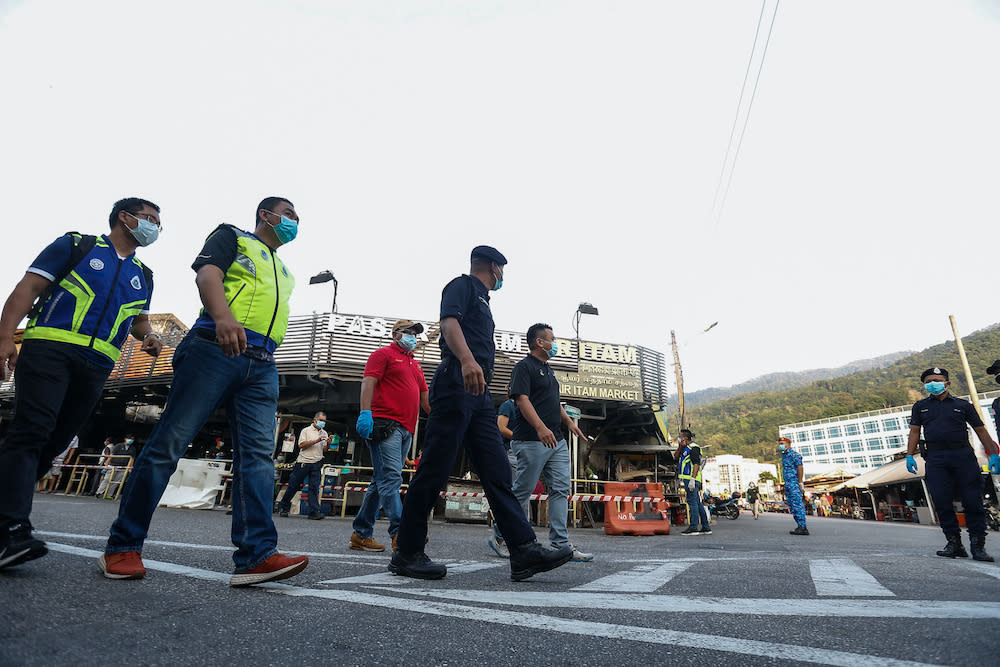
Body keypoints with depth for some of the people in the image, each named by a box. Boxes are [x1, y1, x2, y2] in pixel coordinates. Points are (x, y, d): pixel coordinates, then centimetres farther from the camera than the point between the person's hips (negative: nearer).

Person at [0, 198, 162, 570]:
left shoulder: (143, 277, 23)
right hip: (49, 348, -5)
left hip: (97, 366, 5)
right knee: (32, 431, -16)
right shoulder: (76, 245, 9)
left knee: (54, 442, 4)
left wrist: (149, 336, 9)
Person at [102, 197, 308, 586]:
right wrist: (223, 317, -25)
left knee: (258, 454, -8)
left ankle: (257, 555, -13)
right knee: (169, 443, -4)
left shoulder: (284, 272, 33)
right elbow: (207, 274, -5)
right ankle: (122, 546, 8)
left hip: (261, 366, 6)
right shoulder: (232, 236, 14)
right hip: (215, 349, -5)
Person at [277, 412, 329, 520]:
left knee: (314, 487, -3)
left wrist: (327, 444, -9)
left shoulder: (324, 433, 15)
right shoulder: (306, 430, 4)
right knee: (293, 486, 4)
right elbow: (301, 445, -9)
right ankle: (284, 508, 20)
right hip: (303, 462, -2)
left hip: (316, 463, 3)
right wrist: (316, 441, -15)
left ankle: (314, 511, -4)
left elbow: (324, 450, 12)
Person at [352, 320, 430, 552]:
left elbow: (424, 396, 29)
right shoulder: (384, 354, 5)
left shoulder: (415, 364, 27)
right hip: (385, 424, -8)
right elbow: (368, 382, -8)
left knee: (382, 481, 9)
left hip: (406, 430, 8)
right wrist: (365, 412, -22)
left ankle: (361, 534, 15)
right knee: (391, 478, -14)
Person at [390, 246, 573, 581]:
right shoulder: (462, 285, 4)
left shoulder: (481, 300, 30)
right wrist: (467, 359, -34)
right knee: (435, 469, -6)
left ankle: (524, 551, -2)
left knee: (497, 471, 0)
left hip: (479, 393, 9)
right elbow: (449, 322, -16)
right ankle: (406, 554, 4)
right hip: (456, 382, -9)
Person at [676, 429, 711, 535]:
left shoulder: (693, 448, -9)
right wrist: (680, 447, 9)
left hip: (692, 479, -10)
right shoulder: (685, 449, 20)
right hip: (687, 479, 10)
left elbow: (697, 464, -17)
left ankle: (693, 527, -7)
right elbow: (675, 458, 22)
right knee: (698, 503, 11)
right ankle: (706, 527, 16)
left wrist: (692, 479, -23)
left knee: (692, 502, -9)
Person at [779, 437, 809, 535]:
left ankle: (802, 528, -13)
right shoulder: (784, 456, 20)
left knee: (797, 504, -12)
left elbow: (800, 468, -14)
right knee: (792, 506, 7)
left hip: (794, 483, -9)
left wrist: (800, 482, -19)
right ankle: (800, 526, 10)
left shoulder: (794, 454, -7)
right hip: (788, 484, 9)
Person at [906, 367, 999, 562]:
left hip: (964, 456, -1)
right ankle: (954, 544, 5)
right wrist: (910, 455, 0)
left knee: (973, 502, -2)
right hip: (935, 459, 1)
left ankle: (978, 546, 7)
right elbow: (914, 431, 10)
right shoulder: (920, 406, 15)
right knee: (942, 503, -3)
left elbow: (981, 430, 11)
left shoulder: (963, 405, 11)